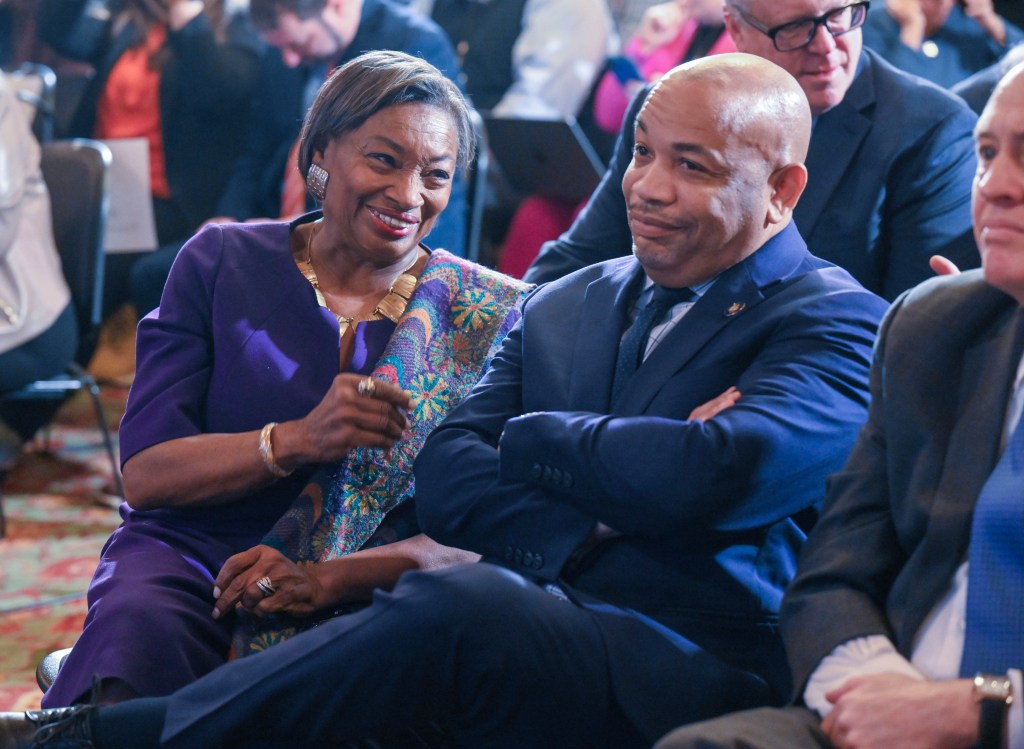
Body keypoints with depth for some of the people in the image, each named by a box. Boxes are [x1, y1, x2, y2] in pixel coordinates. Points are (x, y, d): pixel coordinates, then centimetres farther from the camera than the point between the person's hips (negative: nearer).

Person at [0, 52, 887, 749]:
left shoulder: (836, 323, 1)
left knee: (466, 604, -33)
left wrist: (531, 437, -1)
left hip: (692, 668, -6)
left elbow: (713, 478, -19)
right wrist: (591, 539, -12)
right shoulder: (560, 307, 21)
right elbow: (446, 479, 7)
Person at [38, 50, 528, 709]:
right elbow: (144, 473, -1)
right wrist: (297, 441, -19)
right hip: (190, 558, -1)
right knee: (139, 625, -37)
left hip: (362, 604, 2)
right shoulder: (223, 262, 5)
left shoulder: (489, 317, 4)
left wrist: (335, 579, -22)